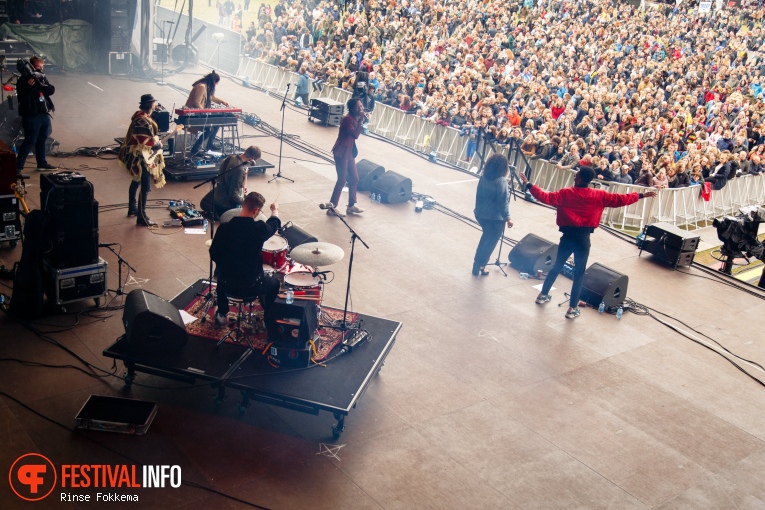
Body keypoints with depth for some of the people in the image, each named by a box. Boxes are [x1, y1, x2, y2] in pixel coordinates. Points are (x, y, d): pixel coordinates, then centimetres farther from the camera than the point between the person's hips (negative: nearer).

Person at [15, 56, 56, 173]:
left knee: (42, 140, 17)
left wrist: (40, 85, -19)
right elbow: (22, 97, -15)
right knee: (30, 141, -8)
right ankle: (18, 166, -5)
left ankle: (42, 163, 29)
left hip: (45, 114, 7)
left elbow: (51, 90, -4)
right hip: (32, 116, -7)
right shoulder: (24, 79, -7)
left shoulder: (43, 77, 11)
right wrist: (29, 86, -27)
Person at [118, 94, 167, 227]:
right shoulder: (145, 121, -25)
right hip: (143, 157, -10)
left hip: (135, 155, 10)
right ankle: (141, 217, 0)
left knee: (136, 181, 23)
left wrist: (156, 140, 9)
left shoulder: (139, 115, 5)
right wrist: (159, 144, -3)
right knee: (145, 186, -5)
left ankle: (132, 208, 38)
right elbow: (151, 142, -23)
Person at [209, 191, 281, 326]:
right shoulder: (259, 229, -20)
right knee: (273, 283, 30)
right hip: (251, 287, -2)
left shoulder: (224, 228, -15)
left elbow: (213, 254, -2)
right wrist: (275, 210, 26)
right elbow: (274, 223, 3)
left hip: (227, 285, 3)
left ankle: (222, 315, 47)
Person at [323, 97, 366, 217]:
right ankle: (331, 207, 5)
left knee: (354, 179, 13)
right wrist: (361, 120, -27)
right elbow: (355, 134, -30)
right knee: (342, 180, -4)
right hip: (341, 152, -9)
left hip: (350, 152, 9)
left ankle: (351, 205, 25)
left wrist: (363, 120, 3)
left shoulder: (355, 118, 6)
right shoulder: (347, 119, -21)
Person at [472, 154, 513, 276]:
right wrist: (507, 218, -15)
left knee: (486, 237, 25)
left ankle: (477, 263, 28)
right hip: (496, 217, -7)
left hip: (481, 214, 7)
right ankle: (479, 266, 13)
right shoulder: (501, 181, -18)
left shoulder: (483, 177, 2)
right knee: (491, 242, 9)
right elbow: (503, 202, -19)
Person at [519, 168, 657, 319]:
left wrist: (528, 185, -3)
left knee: (557, 266, 19)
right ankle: (572, 308, 8)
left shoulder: (566, 193, -4)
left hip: (567, 236, 1)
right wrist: (641, 195, 14)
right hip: (583, 238, -1)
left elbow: (545, 197, -9)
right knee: (579, 273, 6)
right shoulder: (599, 196, -3)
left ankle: (543, 295, 30)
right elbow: (620, 199, 2)